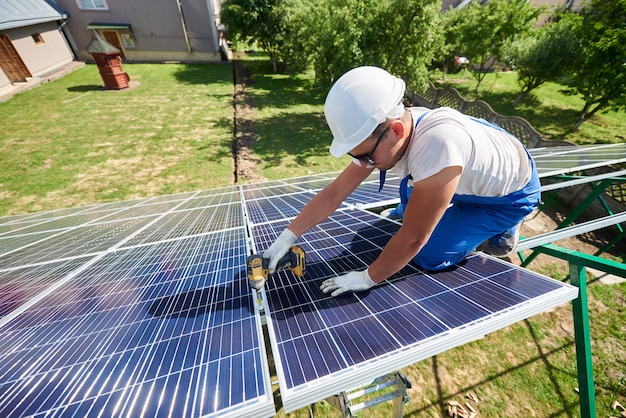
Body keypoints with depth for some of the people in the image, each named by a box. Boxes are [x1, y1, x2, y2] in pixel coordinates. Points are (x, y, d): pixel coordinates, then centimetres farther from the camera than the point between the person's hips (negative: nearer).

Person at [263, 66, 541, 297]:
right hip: (473, 180, 6)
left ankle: (500, 231, 9)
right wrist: (286, 238, -19)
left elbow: (413, 239, -35)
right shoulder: (381, 132, -21)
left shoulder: (437, 145, -44)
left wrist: (367, 279, -22)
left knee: (429, 257, -14)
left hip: (511, 192, -6)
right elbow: (334, 193, -19)